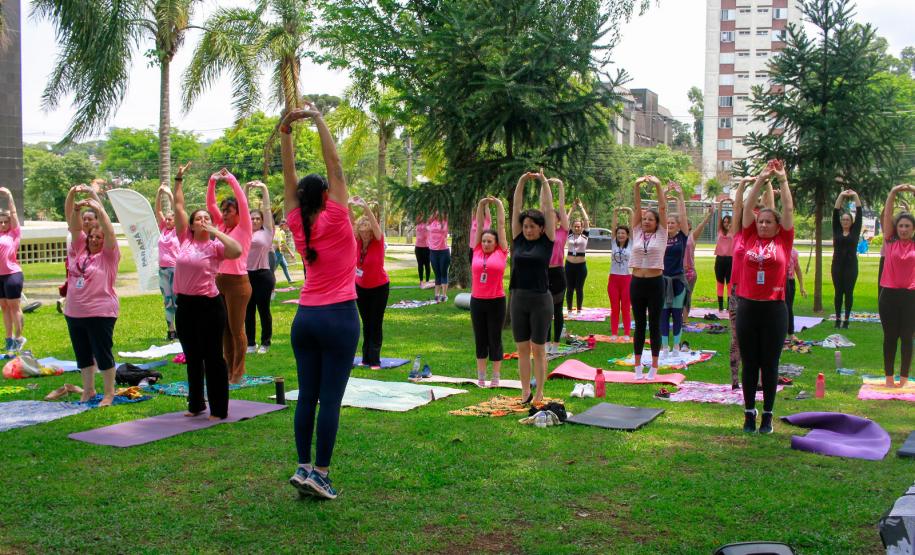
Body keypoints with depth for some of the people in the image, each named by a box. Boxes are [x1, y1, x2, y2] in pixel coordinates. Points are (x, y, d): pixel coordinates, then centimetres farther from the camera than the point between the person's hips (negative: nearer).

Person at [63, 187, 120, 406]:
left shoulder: (108, 255, -4)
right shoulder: (79, 249, 9)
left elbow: (110, 233, -18)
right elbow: (74, 227, 2)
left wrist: (99, 210, -26)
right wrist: (75, 206, -13)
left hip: (100, 314, -6)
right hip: (74, 313, 6)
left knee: (103, 354, 1)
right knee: (83, 355, 15)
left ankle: (109, 393, 12)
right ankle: (88, 390, 29)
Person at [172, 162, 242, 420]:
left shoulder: (215, 246, -7)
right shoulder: (185, 240, 5)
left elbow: (237, 251, -28)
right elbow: (178, 207, 8)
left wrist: (215, 231, -20)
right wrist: (179, 179, 6)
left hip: (208, 305, -5)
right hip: (184, 304, 5)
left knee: (213, 358, 1)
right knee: (192, 358, 16)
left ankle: (219, 409, 8)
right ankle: (196, 404, 29)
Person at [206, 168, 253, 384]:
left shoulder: (243, 228, -4)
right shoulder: (221, 226, 11)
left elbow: (243, 202, -15)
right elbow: (210, 204, 10)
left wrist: (231, 179, -13)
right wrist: (212, 181, -1)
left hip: (237, 282, -7)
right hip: (219, 281, 7)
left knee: (236, 329, 1)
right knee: (224, 329, 11)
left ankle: (238, 371, 11)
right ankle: (229, 369, 20)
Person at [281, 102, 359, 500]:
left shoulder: (298, 225, 2)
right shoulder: (335, 221, -10)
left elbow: (290, 179, 6)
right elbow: (335, 165, -10)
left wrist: (285, 131, 4)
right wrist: (318, 119, -6)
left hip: (305, 317, 5)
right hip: (338, 317, -5)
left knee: (306, 396, 9)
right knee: (330, 399, -3)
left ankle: (303, 468, 11)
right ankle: (320, 474, -2)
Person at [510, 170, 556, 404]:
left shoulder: (547, 241, -2)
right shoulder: (518, 240, 5)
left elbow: (548, 208, -3)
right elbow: (516, 208, 4)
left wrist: (544, 182, -1)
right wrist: (522, 181, -1)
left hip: (541, 300, -3)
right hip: (518, 299, 3)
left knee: (538, 350, 4)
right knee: (522, 349, 9)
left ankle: (539, 394, 12)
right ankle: (525, 392, 18)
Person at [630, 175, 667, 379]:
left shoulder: (661, 234, 2)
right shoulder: (637, 233, 7)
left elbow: (663, 208, -6)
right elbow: (637, 208, 1)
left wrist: (658, 186, -14)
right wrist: (637, 186, -10)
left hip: (655, 283, -2)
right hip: (637, 282, 2)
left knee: (654, 324, 4)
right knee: (639, 324, 9)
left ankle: (654, 366, 11)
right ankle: (638, 365, 15)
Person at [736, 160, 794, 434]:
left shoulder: (783, 241, 4)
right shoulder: (750, 238, 6)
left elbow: (788, 209, 2)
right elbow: (748, 207, 5)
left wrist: (782, 179, 3)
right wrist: (761, 179, 3)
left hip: (774, 308, -1)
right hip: (747, 306, 1)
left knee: (769, 364, 6)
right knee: (749, 363, 8)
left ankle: (767, 415, 14)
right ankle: (749, 413, 16)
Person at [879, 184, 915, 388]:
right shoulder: (890, 241, 3)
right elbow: (887, 215, -2)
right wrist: (893, 193, -11)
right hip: (889, 294, 0)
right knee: (890, 337, 6)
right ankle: (889, 377, 13)